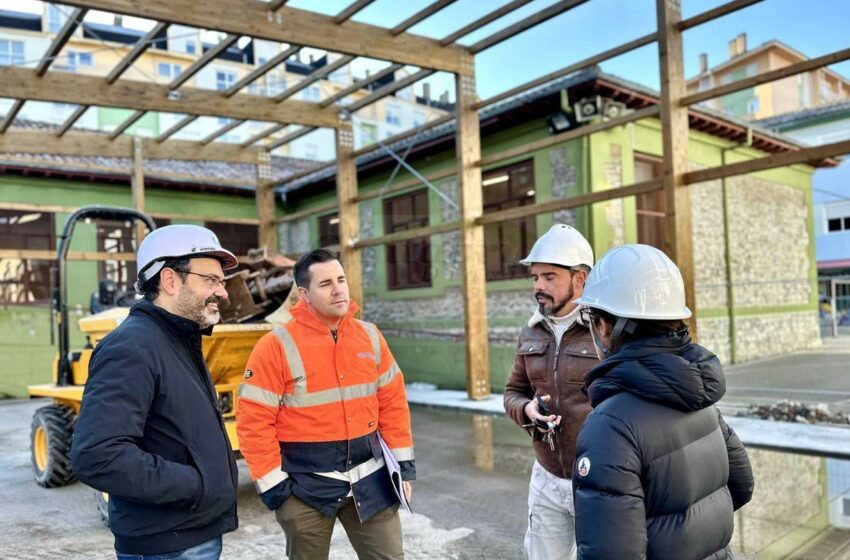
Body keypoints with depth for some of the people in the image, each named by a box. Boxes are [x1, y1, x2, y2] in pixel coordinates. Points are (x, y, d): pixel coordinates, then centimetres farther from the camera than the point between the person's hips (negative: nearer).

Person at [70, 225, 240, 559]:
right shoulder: (132, 347, -21)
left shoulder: (181, 343, 10)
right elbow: (96, 456, -30)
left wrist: (215, 484, 10)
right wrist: (195, 484, -23)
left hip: (200, 533, 9)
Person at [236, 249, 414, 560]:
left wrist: (404, 463, 5)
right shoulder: (276, 347, -13)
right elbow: (254, 422, -12)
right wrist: (272, 484, -11)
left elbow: (392, 402, 7)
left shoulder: (370, 337, 2)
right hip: (306, 487, -3)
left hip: (369, 480, 3)